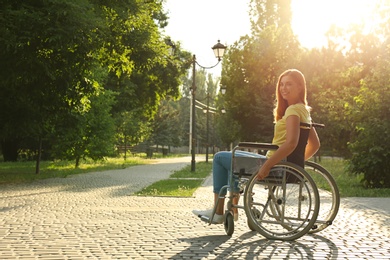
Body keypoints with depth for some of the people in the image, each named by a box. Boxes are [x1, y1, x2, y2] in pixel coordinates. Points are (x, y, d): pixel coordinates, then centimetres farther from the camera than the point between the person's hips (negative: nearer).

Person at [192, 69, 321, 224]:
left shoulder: (293, 110, -17)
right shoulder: (304, 110, 11)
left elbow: (291, 143, -30)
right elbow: (315, 144, 15)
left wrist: (266, 166, -28)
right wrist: (297, 162, 17)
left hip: (276, 166, -10)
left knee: (220, 158, 3)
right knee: (234, 156, 30)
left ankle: (218, 212, 8)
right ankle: (233, 208, 28)